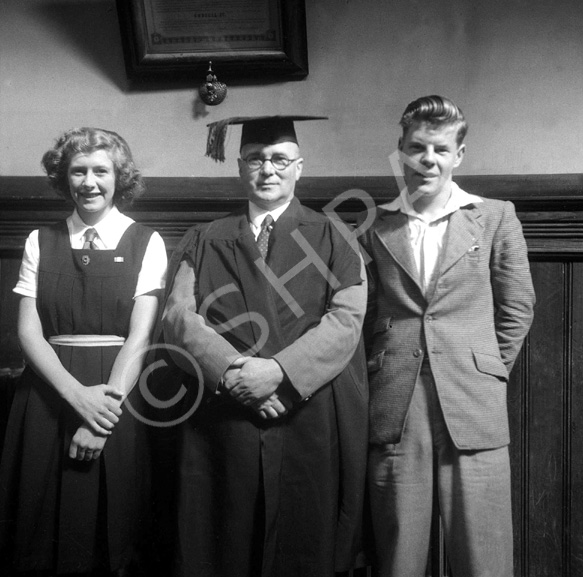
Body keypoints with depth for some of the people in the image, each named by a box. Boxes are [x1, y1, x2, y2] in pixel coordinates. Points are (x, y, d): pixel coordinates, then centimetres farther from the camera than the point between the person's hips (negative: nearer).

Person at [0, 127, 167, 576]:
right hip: (49, 393, 2)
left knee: (110, 524, 6)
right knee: (47, 524, 9)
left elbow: (140, 336, -6)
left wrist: (105, 409, -16)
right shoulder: (40, 242, 7)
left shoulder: (146, 244, 1)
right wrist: (78, 395, -15)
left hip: (118, 394, -2)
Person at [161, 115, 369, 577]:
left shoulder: (331, 238, 8)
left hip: (310, 422, -1)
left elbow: (345, 319, -4)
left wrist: (279, 371, -17)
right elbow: (179, 315, 0)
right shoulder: (205, 241, 12)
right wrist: (233, 369, -16)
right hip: (222, 423, 1)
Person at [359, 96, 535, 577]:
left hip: (473, 412, -1)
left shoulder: (495, 218, 6)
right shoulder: (375, 227, 10)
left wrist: (485, 372, 6)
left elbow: (517, 308, 9)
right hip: (393, 412, 1)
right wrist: (378, 372, 6)